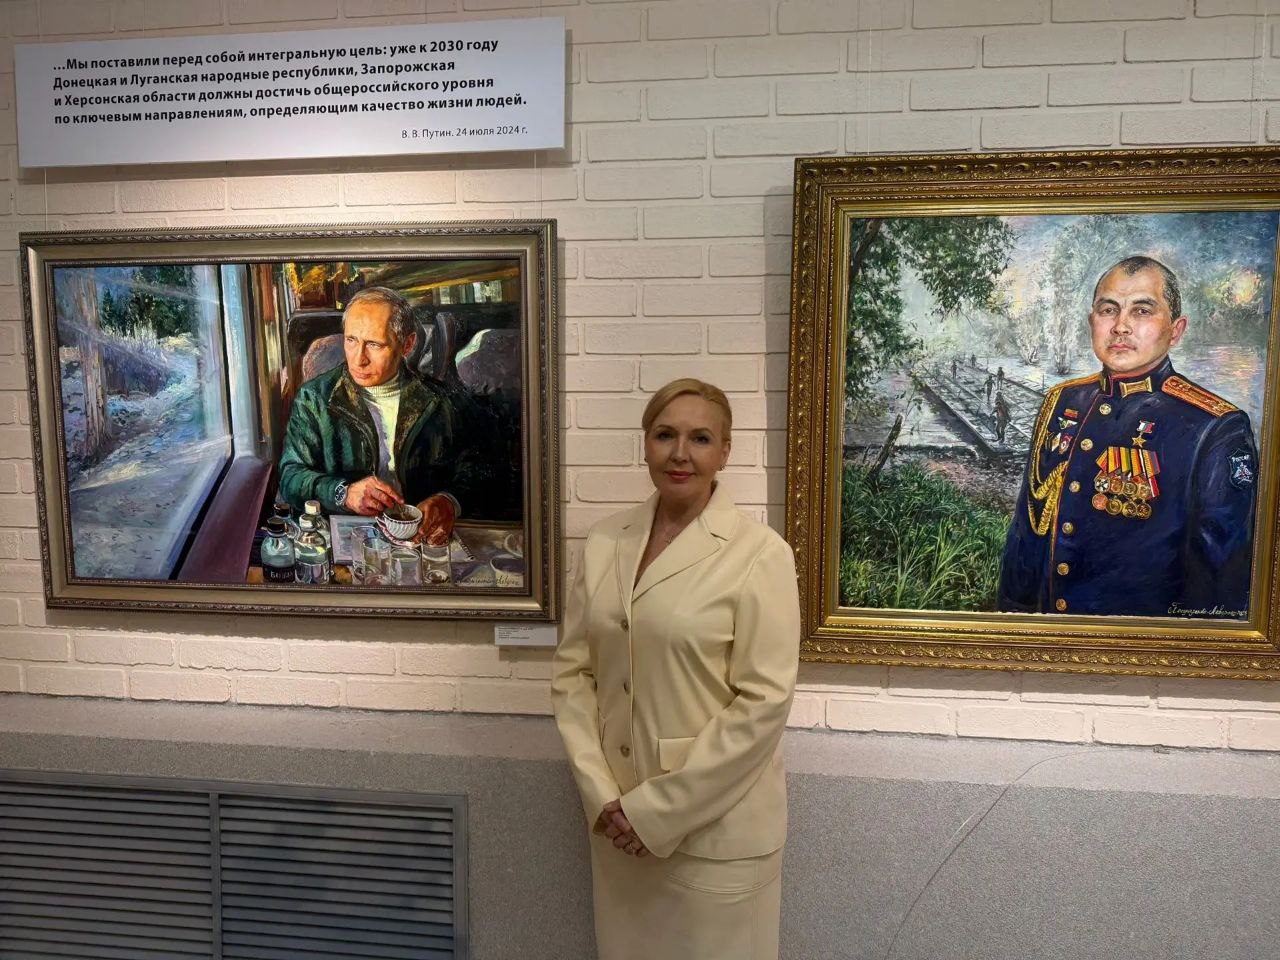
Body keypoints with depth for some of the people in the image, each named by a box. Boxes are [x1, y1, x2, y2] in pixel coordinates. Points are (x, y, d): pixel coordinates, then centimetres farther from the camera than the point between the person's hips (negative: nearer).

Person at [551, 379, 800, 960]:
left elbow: (764, 701, -15)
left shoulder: (759, 554, -13)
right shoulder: (604, 543, 0)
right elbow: (572, 670, 2)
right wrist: (602, 795, -6)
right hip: (617, 818, 4)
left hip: (717, 825, -4)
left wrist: (657, 810, -14)